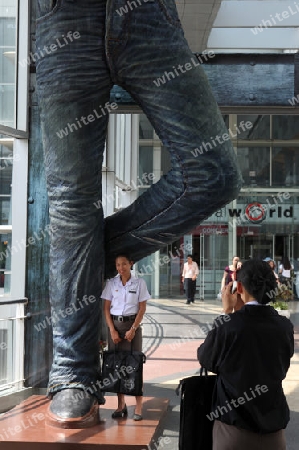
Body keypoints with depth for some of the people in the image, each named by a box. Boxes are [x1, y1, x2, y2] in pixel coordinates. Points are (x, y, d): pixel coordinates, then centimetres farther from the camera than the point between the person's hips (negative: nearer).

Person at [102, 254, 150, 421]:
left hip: (132, 324, -2)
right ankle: (121, 405, 13)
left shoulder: (139, 283, -1)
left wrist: (133, 329, -11)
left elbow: (142, 308, -2)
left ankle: (138, 407, 1)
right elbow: (106, 308, 4)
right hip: (115, 324, 2)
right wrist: (112, 330, -6)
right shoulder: (111, 283, 4)